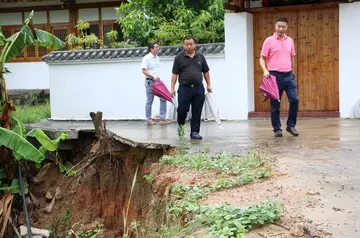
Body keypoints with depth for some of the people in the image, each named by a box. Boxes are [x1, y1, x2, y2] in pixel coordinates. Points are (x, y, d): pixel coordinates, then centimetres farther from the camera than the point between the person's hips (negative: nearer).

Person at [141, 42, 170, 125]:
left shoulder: (157, 57, 11)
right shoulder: (146, 58, -12)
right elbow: (144, 70, -16)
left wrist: (158, 78, 13)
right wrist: (153, 77, -21)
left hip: (157, 80, 7)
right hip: (150, 81, -7)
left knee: (163, 98, 2)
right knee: (149, 101, 2)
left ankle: (162, 117, 10)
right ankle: (149, 119, 14)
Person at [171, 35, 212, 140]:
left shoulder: (200, 56, 9)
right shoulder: (179, 57, 1)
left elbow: (206, 71, 16)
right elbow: (175, 74, 0)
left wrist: (209, 85, 12)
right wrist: (172, 88, -5)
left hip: (198, 89, 2)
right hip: (184, 88, -2)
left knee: (197, 113, 2)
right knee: (182, 110, -1)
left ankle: (195, 132, 11)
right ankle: (180, 124, 28)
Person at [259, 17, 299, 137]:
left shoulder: (290, 41, 11)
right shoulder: (269, 41, -3)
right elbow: (262, 58, -3)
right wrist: (265, 70, -19)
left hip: (289, 75, 4)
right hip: (275, 76, -4)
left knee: (294, 100, -4)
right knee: (275, 104, 2)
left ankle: (291, 126, 11)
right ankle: (277, 129, 13)